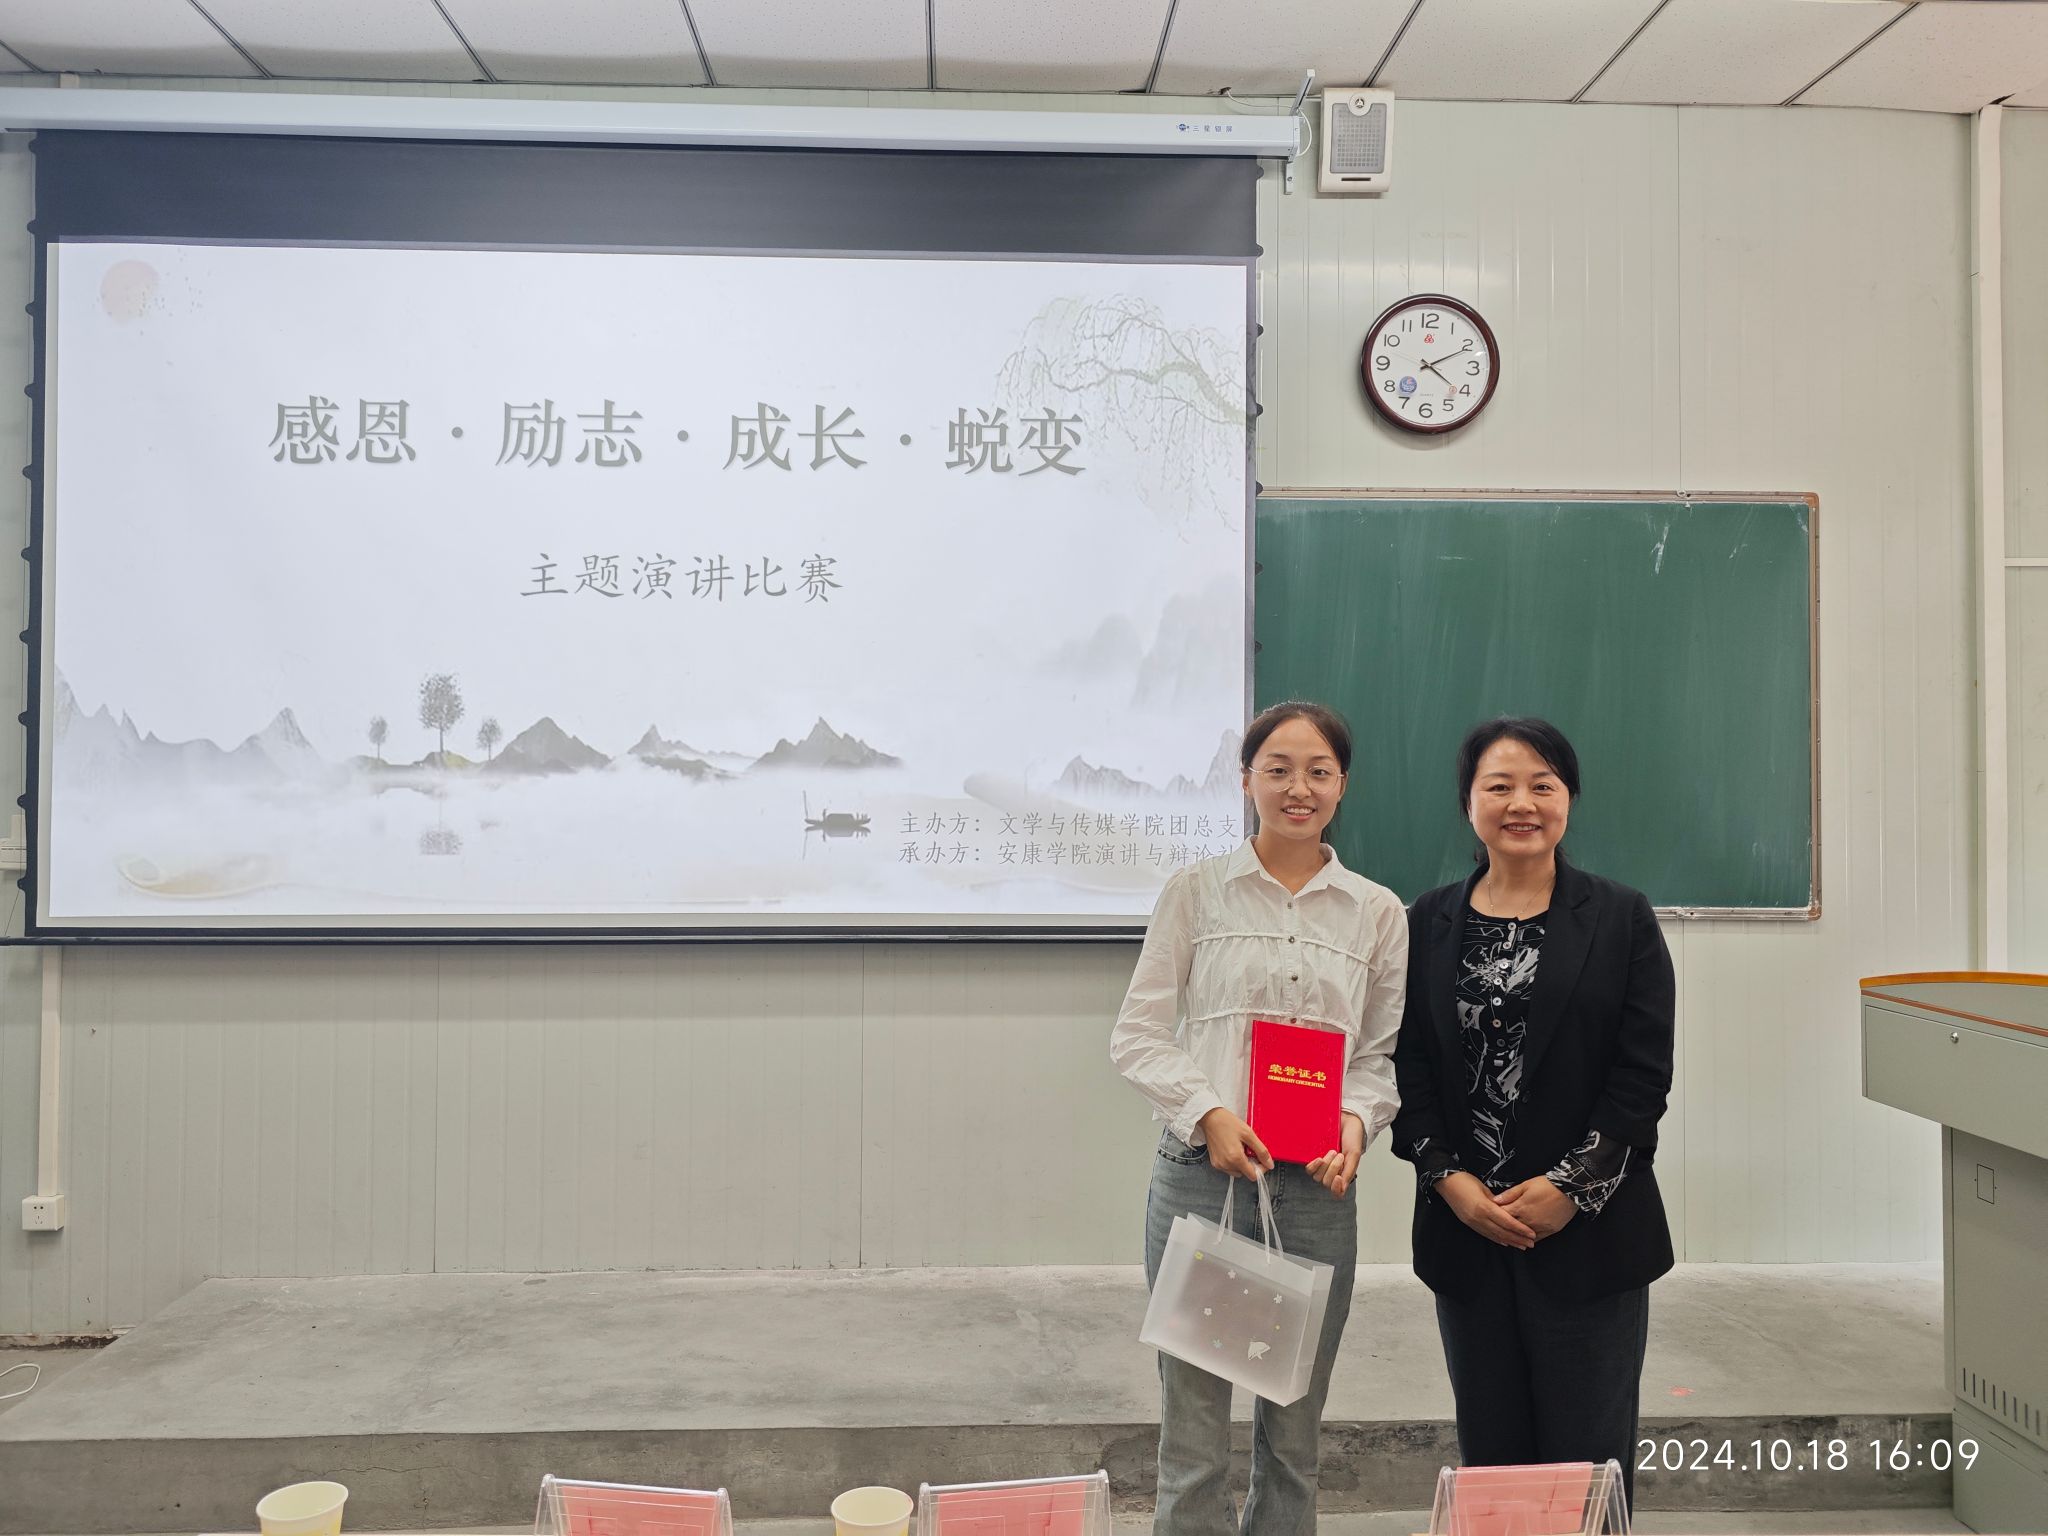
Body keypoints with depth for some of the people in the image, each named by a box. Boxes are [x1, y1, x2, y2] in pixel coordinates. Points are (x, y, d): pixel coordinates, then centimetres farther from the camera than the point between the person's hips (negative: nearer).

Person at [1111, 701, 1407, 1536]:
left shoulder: (1378, 911, 7)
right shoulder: (1194, 890, 0)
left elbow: (1384, 1051, 10)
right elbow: (1138, 1033, -1)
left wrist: (1356, 1122, -9)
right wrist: (1208, 1112, -15)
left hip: (1318, 1187, 2)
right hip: (1201, 1175, -2)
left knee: (1295, 1428, 14)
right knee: (1193, 1421, 3)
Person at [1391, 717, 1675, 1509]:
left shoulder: (1621, 918, 1)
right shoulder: (1427, 924, 6)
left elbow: (1644, 1073, -4)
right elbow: (1407, 1067, 3)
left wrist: (1571, 1187, -11)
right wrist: (1450, 1179, -9)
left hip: (1589, 1232, -2)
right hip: (1465, 1229, 2)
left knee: (1588, 1456, 3)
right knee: (1489, 1456, 11)